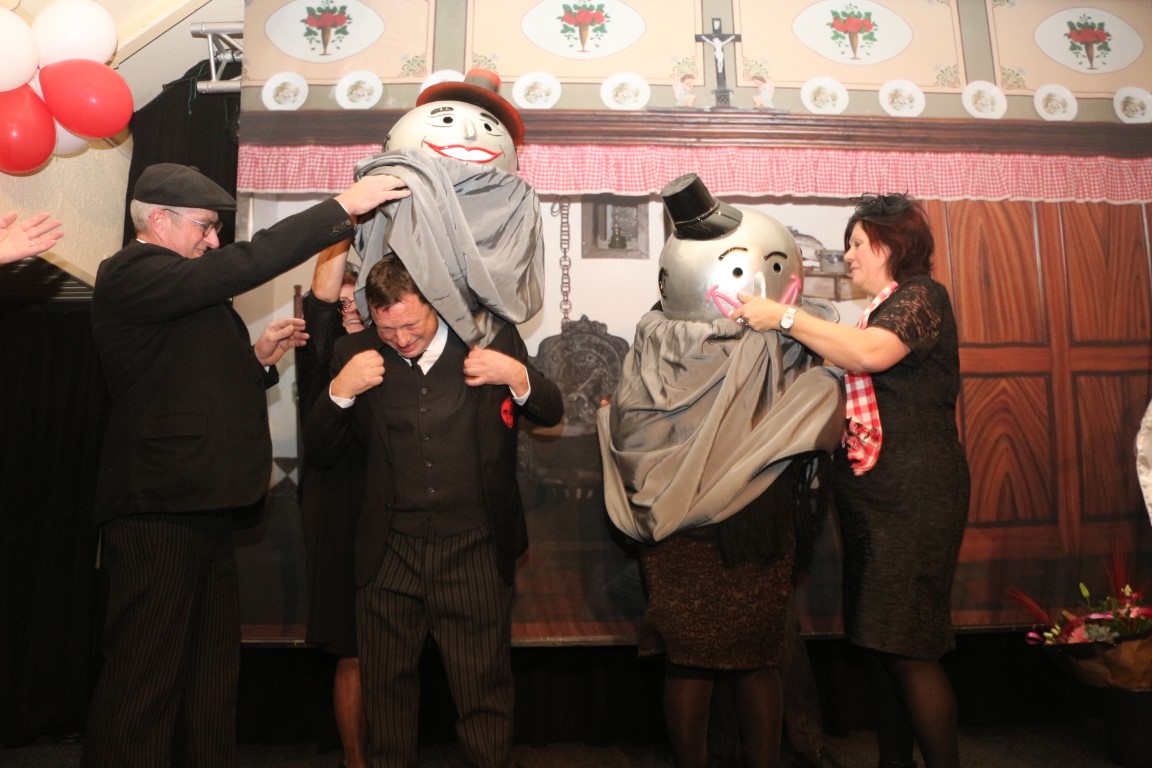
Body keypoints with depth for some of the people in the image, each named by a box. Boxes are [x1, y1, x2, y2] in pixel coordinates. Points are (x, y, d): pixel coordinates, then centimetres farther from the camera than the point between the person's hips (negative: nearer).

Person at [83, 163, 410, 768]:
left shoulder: (181, 293, 23)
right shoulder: (131, 275, -8)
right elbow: (246, 264, -20)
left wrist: (258, 357, 8)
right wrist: (343, 206, -16)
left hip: (202, 512, 10)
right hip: (158, 514, -10)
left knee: (210, 679, 13)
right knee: (143, 683, -1)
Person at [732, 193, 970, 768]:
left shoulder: (921, 295, -6)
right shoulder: (881, 309, 21)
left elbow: (870, 353, -24)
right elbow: (859, 376, 20)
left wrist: (785, 317, -18)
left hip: (914, 495, -9)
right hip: (870, 496, 9)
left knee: (907, 646, -6)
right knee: (878, 642, 13)